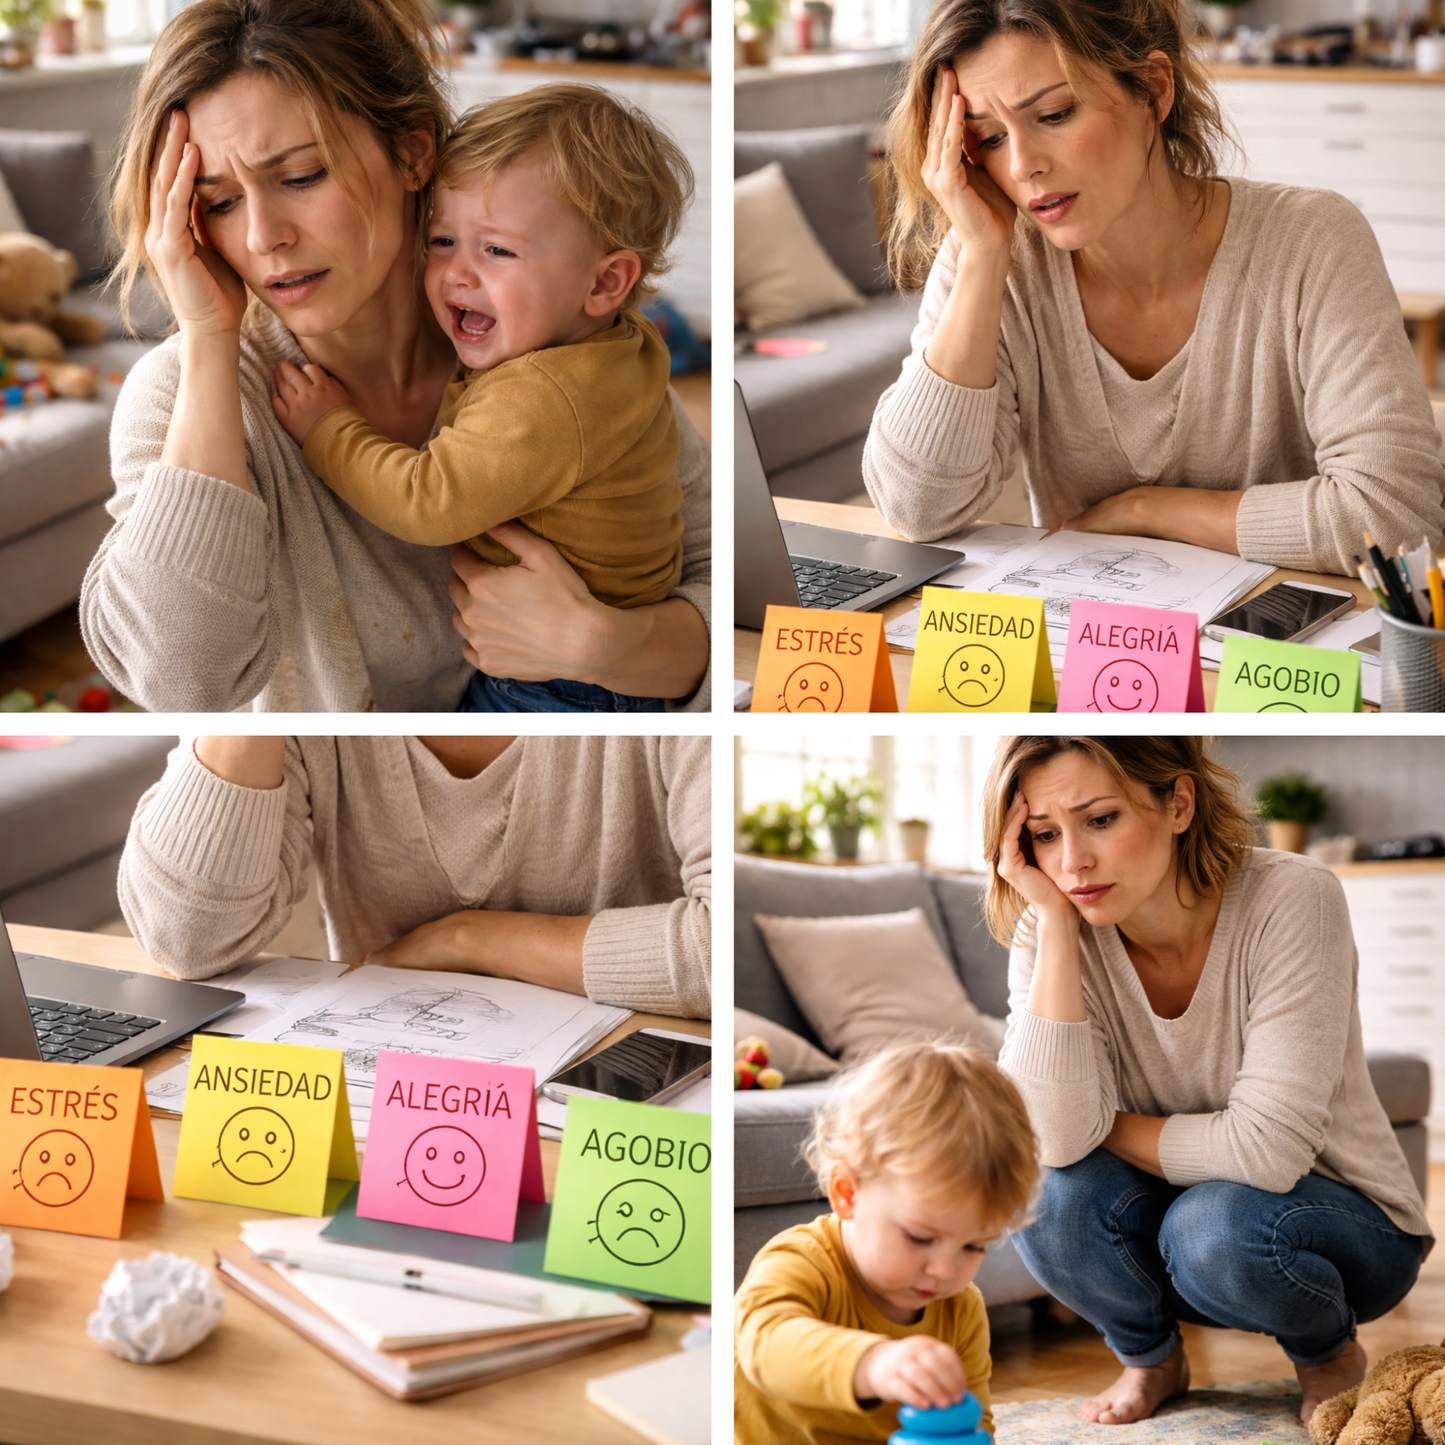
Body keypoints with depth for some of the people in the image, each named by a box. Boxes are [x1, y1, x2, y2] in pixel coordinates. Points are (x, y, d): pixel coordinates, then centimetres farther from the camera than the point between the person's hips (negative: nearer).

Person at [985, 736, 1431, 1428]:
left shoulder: (1292, 901, -26)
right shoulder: (1053, 933, -14)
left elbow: (1267, 1149, -30)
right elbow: (1056, 1138, -29)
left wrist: (1106, 1128, -17)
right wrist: (1053, 923, -31)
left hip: (1349, 1223, -3)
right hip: (1174, 1204, 3)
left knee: (1214, 1224, -34)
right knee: (1046, 1191, -26)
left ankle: (1329, 1353, 1)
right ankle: (1151, 1357, 6)